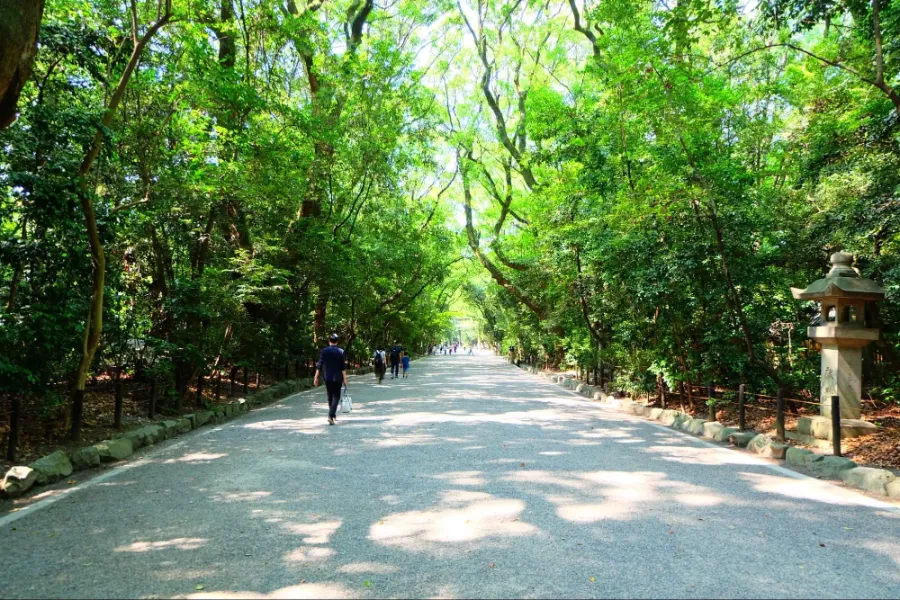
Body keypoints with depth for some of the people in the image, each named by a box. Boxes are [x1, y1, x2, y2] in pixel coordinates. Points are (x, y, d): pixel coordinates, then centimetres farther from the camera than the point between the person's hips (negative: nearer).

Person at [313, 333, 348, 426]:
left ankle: (333, 415, 25)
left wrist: (316, 377, 2)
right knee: (336, 396, 2)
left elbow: (319, 365, -3)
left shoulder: (324, 351, -2)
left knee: (330, 396, 16)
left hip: (327, 377, 2)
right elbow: (343, 367, -7)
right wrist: (344, 379, -4)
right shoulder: (340, 351, -5)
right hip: (337, 378, -2)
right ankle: (331, 415, -15)